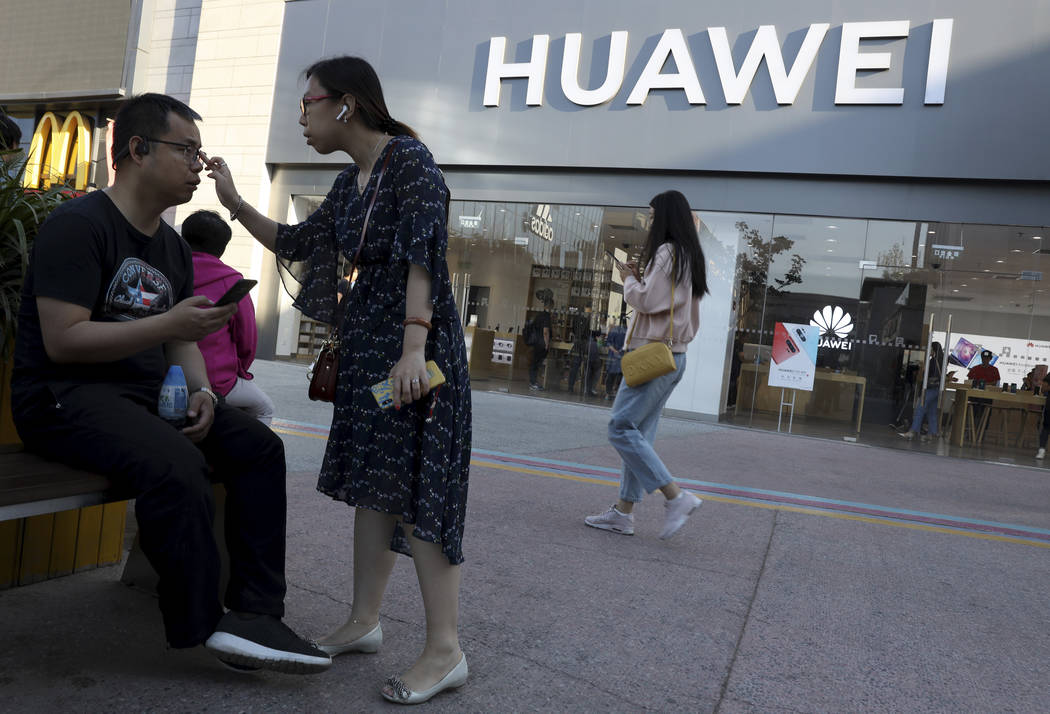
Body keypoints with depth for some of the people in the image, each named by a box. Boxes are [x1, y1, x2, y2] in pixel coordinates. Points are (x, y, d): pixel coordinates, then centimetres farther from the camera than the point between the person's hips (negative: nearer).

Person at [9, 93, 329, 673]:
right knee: (176, 465, -35)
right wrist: (168, 324, -24)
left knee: (259, 447, -10)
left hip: (147, 392, 8)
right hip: (65, 394, -8)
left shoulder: (172, 247, 16)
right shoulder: (78, 224, -10)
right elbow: (62, 341, -18)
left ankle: (254, 614, -10)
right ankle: (203, 627, -18)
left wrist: (200, 391, -3)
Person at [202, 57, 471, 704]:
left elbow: (422, 256, -20)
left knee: (417, 486, -9)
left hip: (413, 341, -9)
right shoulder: (350, 183, 17)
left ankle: (445, 652, 0)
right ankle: (365, 622, 25)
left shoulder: (409, 159, -9)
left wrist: (413, 348, -27)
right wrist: (235, 203, 18)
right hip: (366, 343, 9)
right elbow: (297, 244, 26)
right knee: (372, 481, 12)